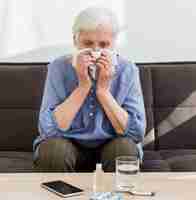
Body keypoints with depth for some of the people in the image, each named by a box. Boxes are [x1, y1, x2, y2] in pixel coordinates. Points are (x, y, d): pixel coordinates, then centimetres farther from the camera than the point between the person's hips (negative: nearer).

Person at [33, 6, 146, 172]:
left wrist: (103, 90, -24)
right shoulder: (59, 68, -11)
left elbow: (136, 133, -17)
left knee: (125, 147, -29)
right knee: (53, 149, -30)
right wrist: (83, 86, -24)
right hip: (68, 145, 0)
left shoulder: (127, 71, -11)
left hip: (111, 147, 1)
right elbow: (48, 129, -20)